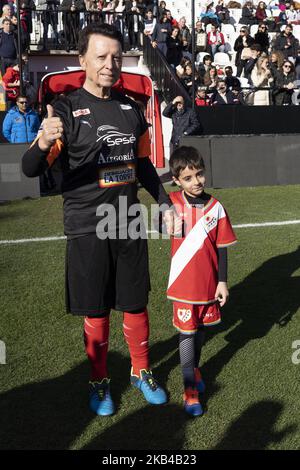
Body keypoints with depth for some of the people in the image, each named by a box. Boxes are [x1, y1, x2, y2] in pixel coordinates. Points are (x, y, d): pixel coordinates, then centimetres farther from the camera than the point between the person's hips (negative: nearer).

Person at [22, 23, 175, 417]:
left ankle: (141, 372, 35)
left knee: (136, 305, 13)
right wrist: (44, 143, -36)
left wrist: (164, 202, 13)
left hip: (129, 225, 4)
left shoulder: (131, 109, 8)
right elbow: (30, 170, -15)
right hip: (87, 228, -3)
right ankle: (99, 382, 29)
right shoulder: (66, 109, -7)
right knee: (96, 313, 7)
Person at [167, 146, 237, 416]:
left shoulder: (215, 207, -7)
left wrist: (222, 282, -1)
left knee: (201, 328, 19)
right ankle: (190, 388, 14)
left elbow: (222, 248, -1)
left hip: (209, 283, 2)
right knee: (187, 332, 3)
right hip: (184, 284, -2)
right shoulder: (173, 204, -9)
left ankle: (195, 368, 44)